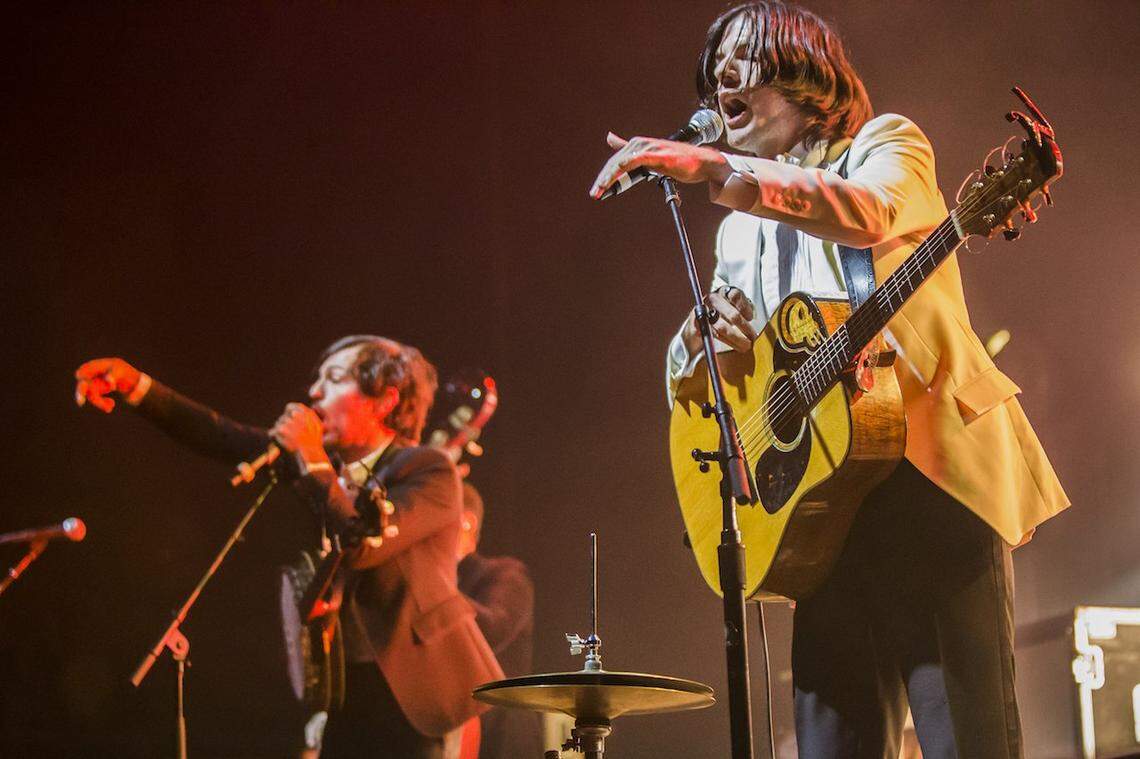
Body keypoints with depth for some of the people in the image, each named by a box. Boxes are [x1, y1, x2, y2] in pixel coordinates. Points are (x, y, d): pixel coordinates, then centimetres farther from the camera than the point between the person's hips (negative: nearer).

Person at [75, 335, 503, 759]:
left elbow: (360, 546, -25)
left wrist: (313, 462, -20)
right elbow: (225, 439, 2)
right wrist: (136, 387, -7)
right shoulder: (326, 463, 8)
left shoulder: (429, 472, -12)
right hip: (343, 686, 6)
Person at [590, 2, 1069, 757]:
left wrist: (714, 169, -32)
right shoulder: (740, 233, 23)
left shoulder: (882, 144, 6)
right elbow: (688, 374, 21)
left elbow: (869, 213, -20)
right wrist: (703, 333, -4)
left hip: (932, 472, -6)